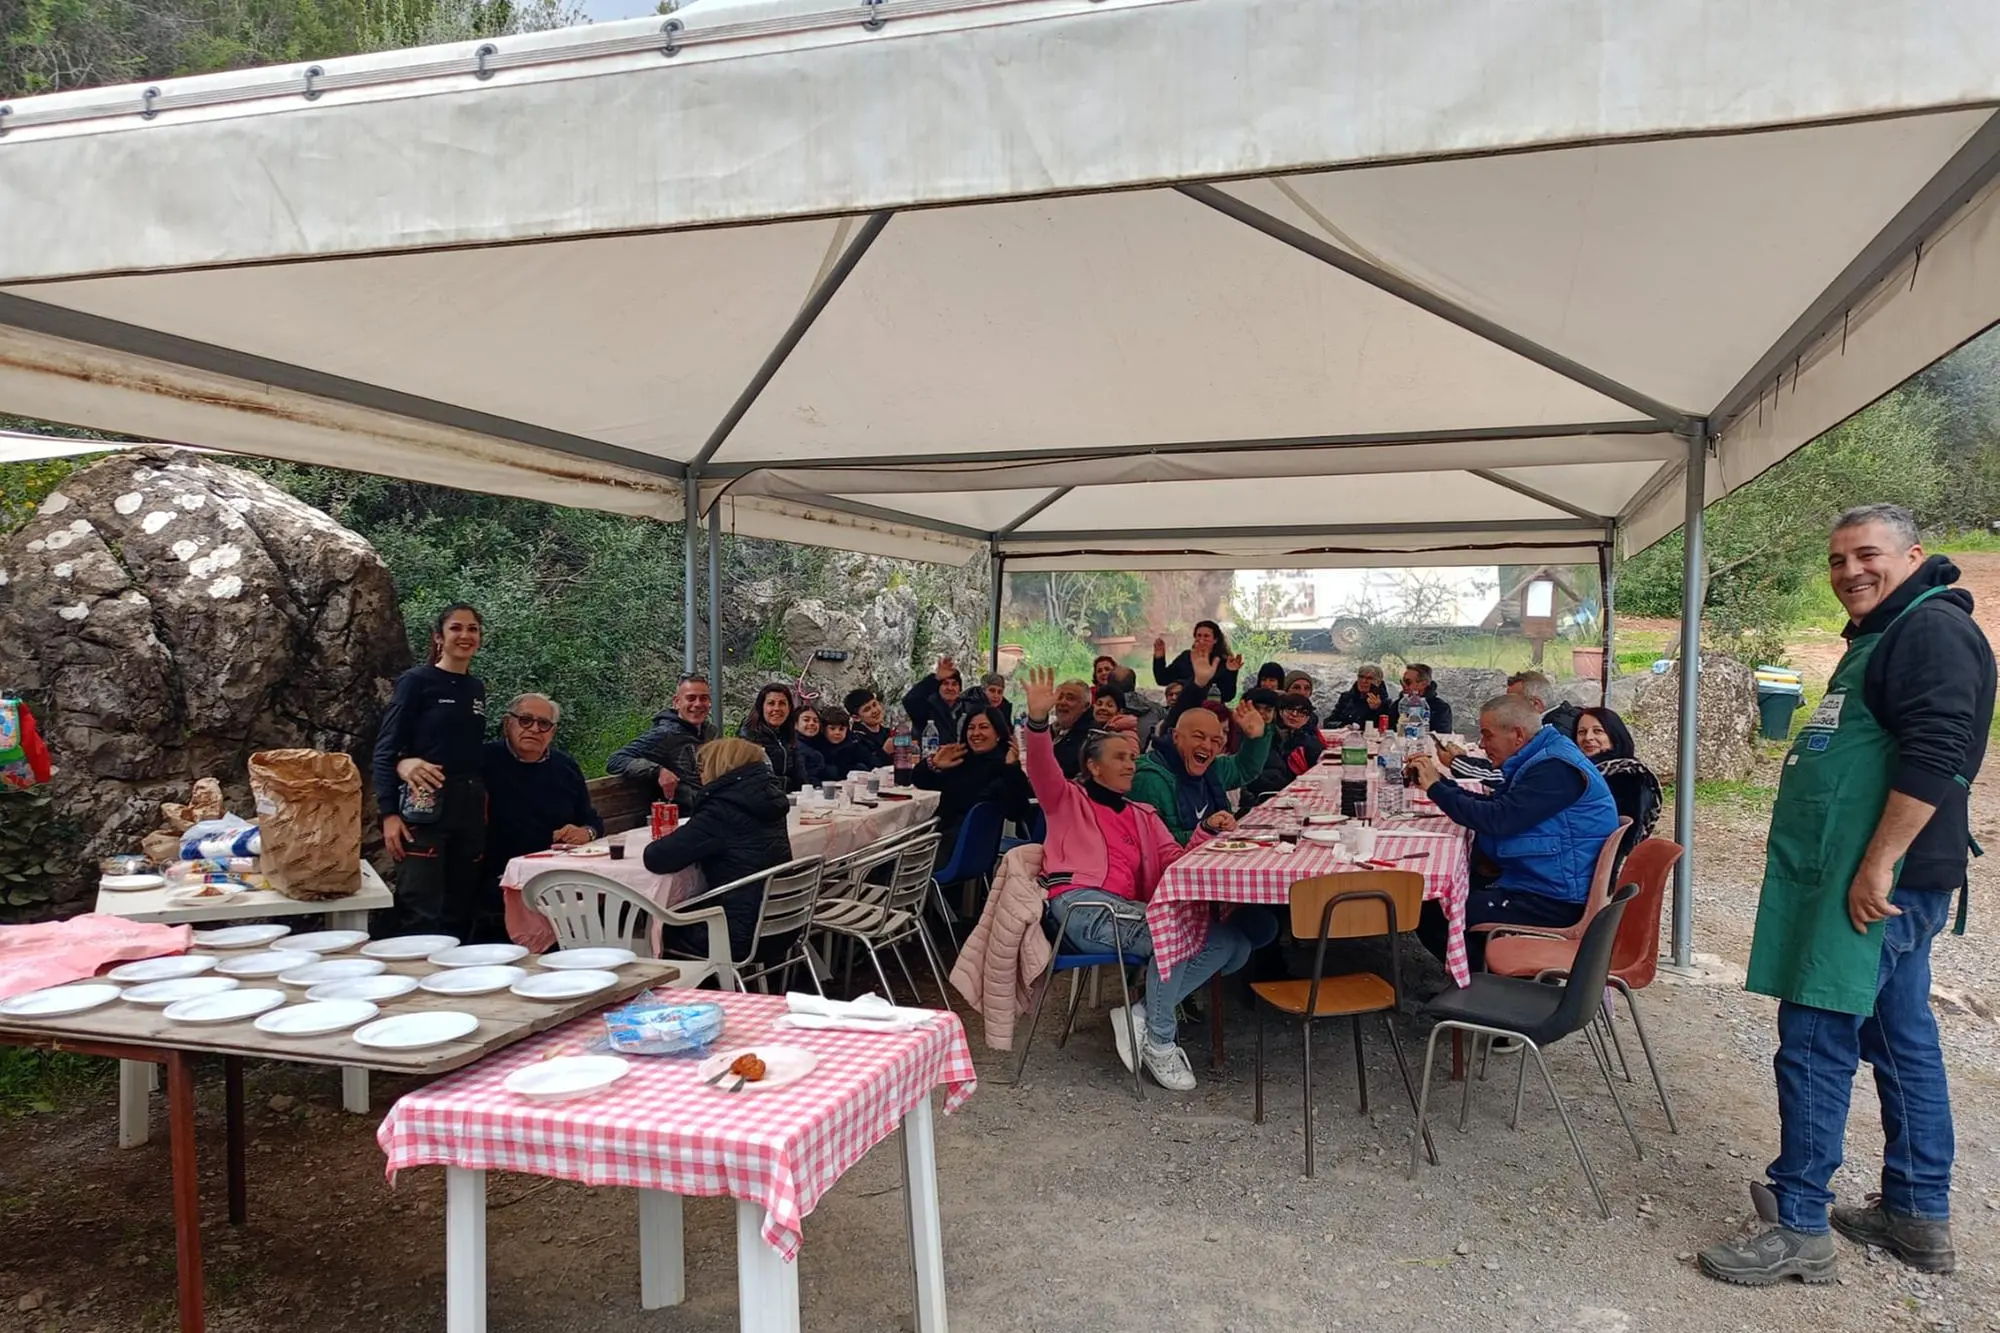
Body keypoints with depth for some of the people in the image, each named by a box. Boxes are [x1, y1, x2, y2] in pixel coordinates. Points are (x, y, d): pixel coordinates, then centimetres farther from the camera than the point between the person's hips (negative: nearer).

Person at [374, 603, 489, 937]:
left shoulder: (477, 687, 14)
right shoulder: (415, 681, -2)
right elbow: (385, 749, -6)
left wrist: (484, 804, 13)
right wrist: (389, 813, -13)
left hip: (470, 808, 6)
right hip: (425, 807, -6)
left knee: (460, 912, 8)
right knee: (421, 913, -11)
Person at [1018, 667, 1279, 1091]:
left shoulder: (1142, 815, 31)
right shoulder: (1068, 799, 17)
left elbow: (1176, 862, 18)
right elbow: (1041, 770, -5)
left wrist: (1206, 833, -1)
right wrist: (1038, 721, -24)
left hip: (1133, 912, 6)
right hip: (1082, 906, -6)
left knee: (1234, 943, -14)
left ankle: (1141, 1014, -14)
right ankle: (1160, 1043, -17)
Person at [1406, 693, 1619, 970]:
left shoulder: (1556, 769, -20)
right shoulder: (1541, 758, 13)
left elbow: (1496, 819, -25)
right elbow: (1493, 805, 17)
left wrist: (1436, 788, -14)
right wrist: (1440, 779, 7)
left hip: (1557, 903, -11)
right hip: (1536, 886, 11)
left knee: (1435, 913, -17)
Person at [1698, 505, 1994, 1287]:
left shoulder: (1932, 630, -12)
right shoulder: (1883, 636, 20)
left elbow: (1934, 758, -23)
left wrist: (1877, 866, -25)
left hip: (1874, 881, -11)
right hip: (1874, 879, 11)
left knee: (1814, 1044, -7)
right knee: (1903, 1042, 15)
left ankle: (1800, 1228, 2)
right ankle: (1918, 1216, 26)